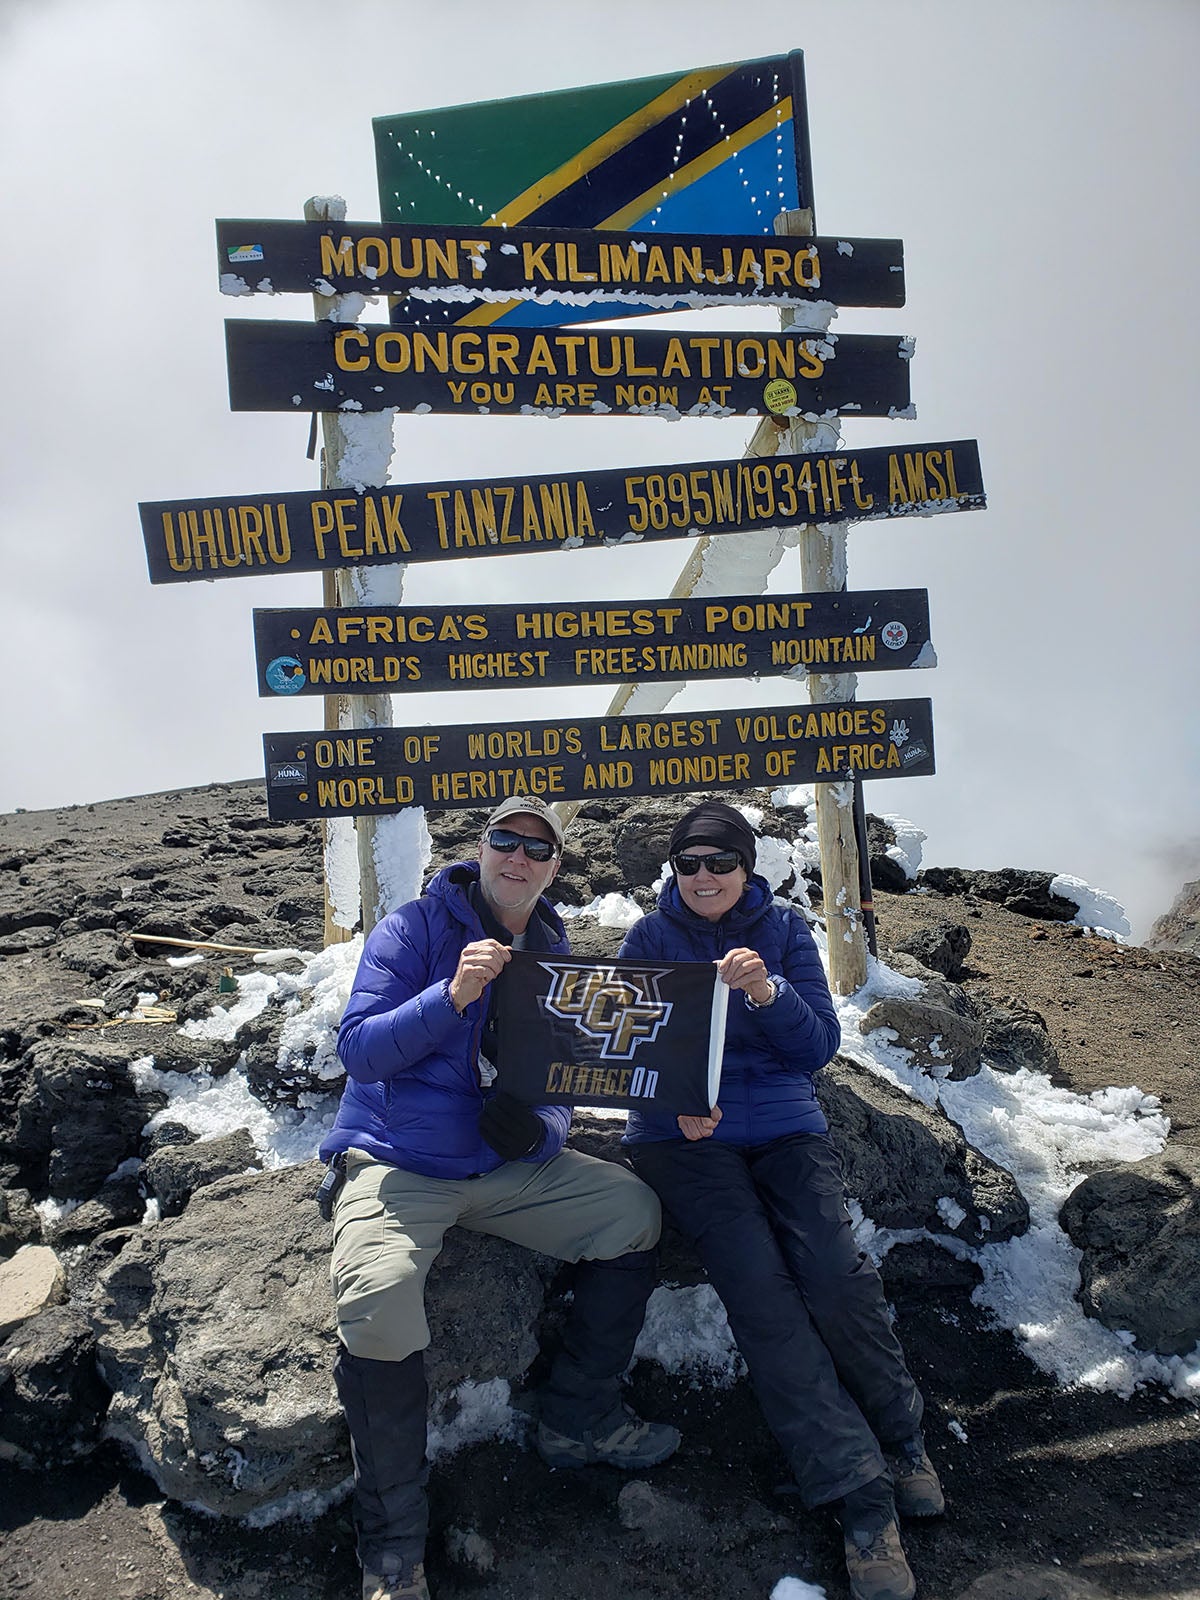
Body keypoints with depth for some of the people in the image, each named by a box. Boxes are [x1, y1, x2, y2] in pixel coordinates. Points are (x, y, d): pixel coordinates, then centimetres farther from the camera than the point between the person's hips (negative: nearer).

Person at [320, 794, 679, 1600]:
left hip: (511, 1166, 6)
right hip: (397, 1164, -5)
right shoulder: (414, 928, -8)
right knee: (378, 1308, -30)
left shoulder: (554, 952, 10)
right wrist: (453, 994, -29)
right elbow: (358, 1049, -16)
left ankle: (580, 1419, 10)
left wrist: (543, 1131, -10)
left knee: (635, 1212, -8)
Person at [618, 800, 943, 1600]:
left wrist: (768, 992, -21)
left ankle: (901, 1437, 7)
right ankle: (861, 1498, -14)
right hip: (684, 1135, -1)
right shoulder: (650, 938, 5)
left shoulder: (784, 930, 8)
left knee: (835, 1276, -21)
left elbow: (819, 1046, -1)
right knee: (762, 1292, -20)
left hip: (784, 1123, 1)